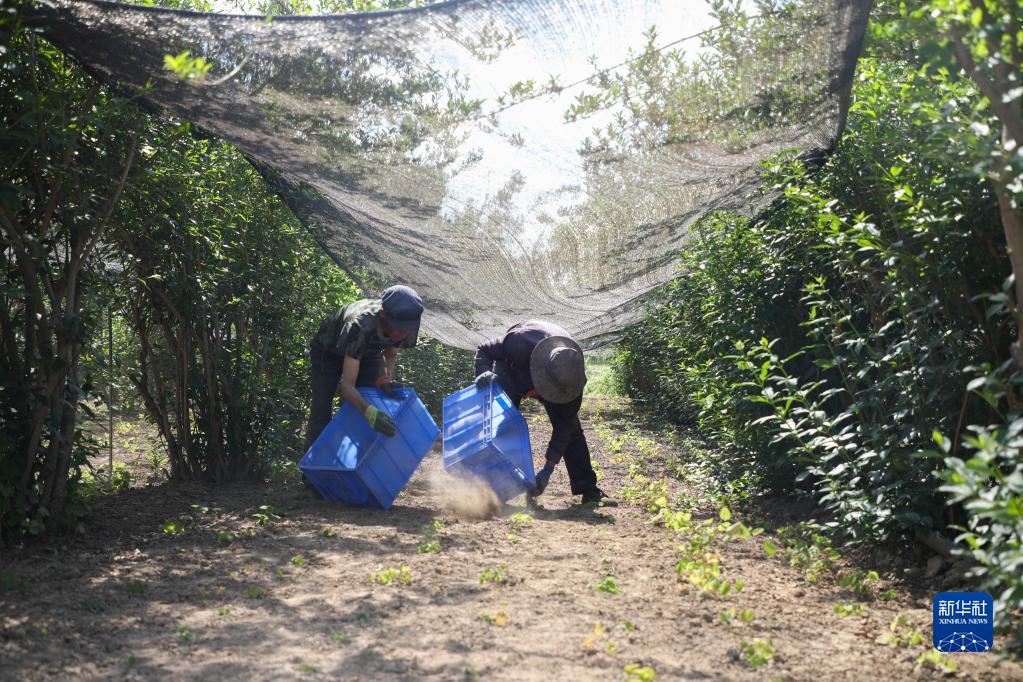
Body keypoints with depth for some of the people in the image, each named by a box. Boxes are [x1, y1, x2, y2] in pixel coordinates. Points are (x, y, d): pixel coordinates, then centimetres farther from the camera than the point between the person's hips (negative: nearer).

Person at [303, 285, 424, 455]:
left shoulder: (408, 325, -31)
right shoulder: (359, 326, -47)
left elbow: (391, 354, -8)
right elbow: (347, 385, -46)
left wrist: (385, 379, -29)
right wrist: (370, 412, -63)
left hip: (368, 350, 4)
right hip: (328, 350, -4)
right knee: (322, 410, -6)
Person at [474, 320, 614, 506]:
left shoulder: (573, 374, -36)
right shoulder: (520, 343, -45)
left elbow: (564, 424, -27)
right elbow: (483, 350, -24)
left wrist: (548, 468, -30)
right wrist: (485, 373, -47)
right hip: (512, 370, -1)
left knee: (571, 428, -9)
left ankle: (588, 490, -3)